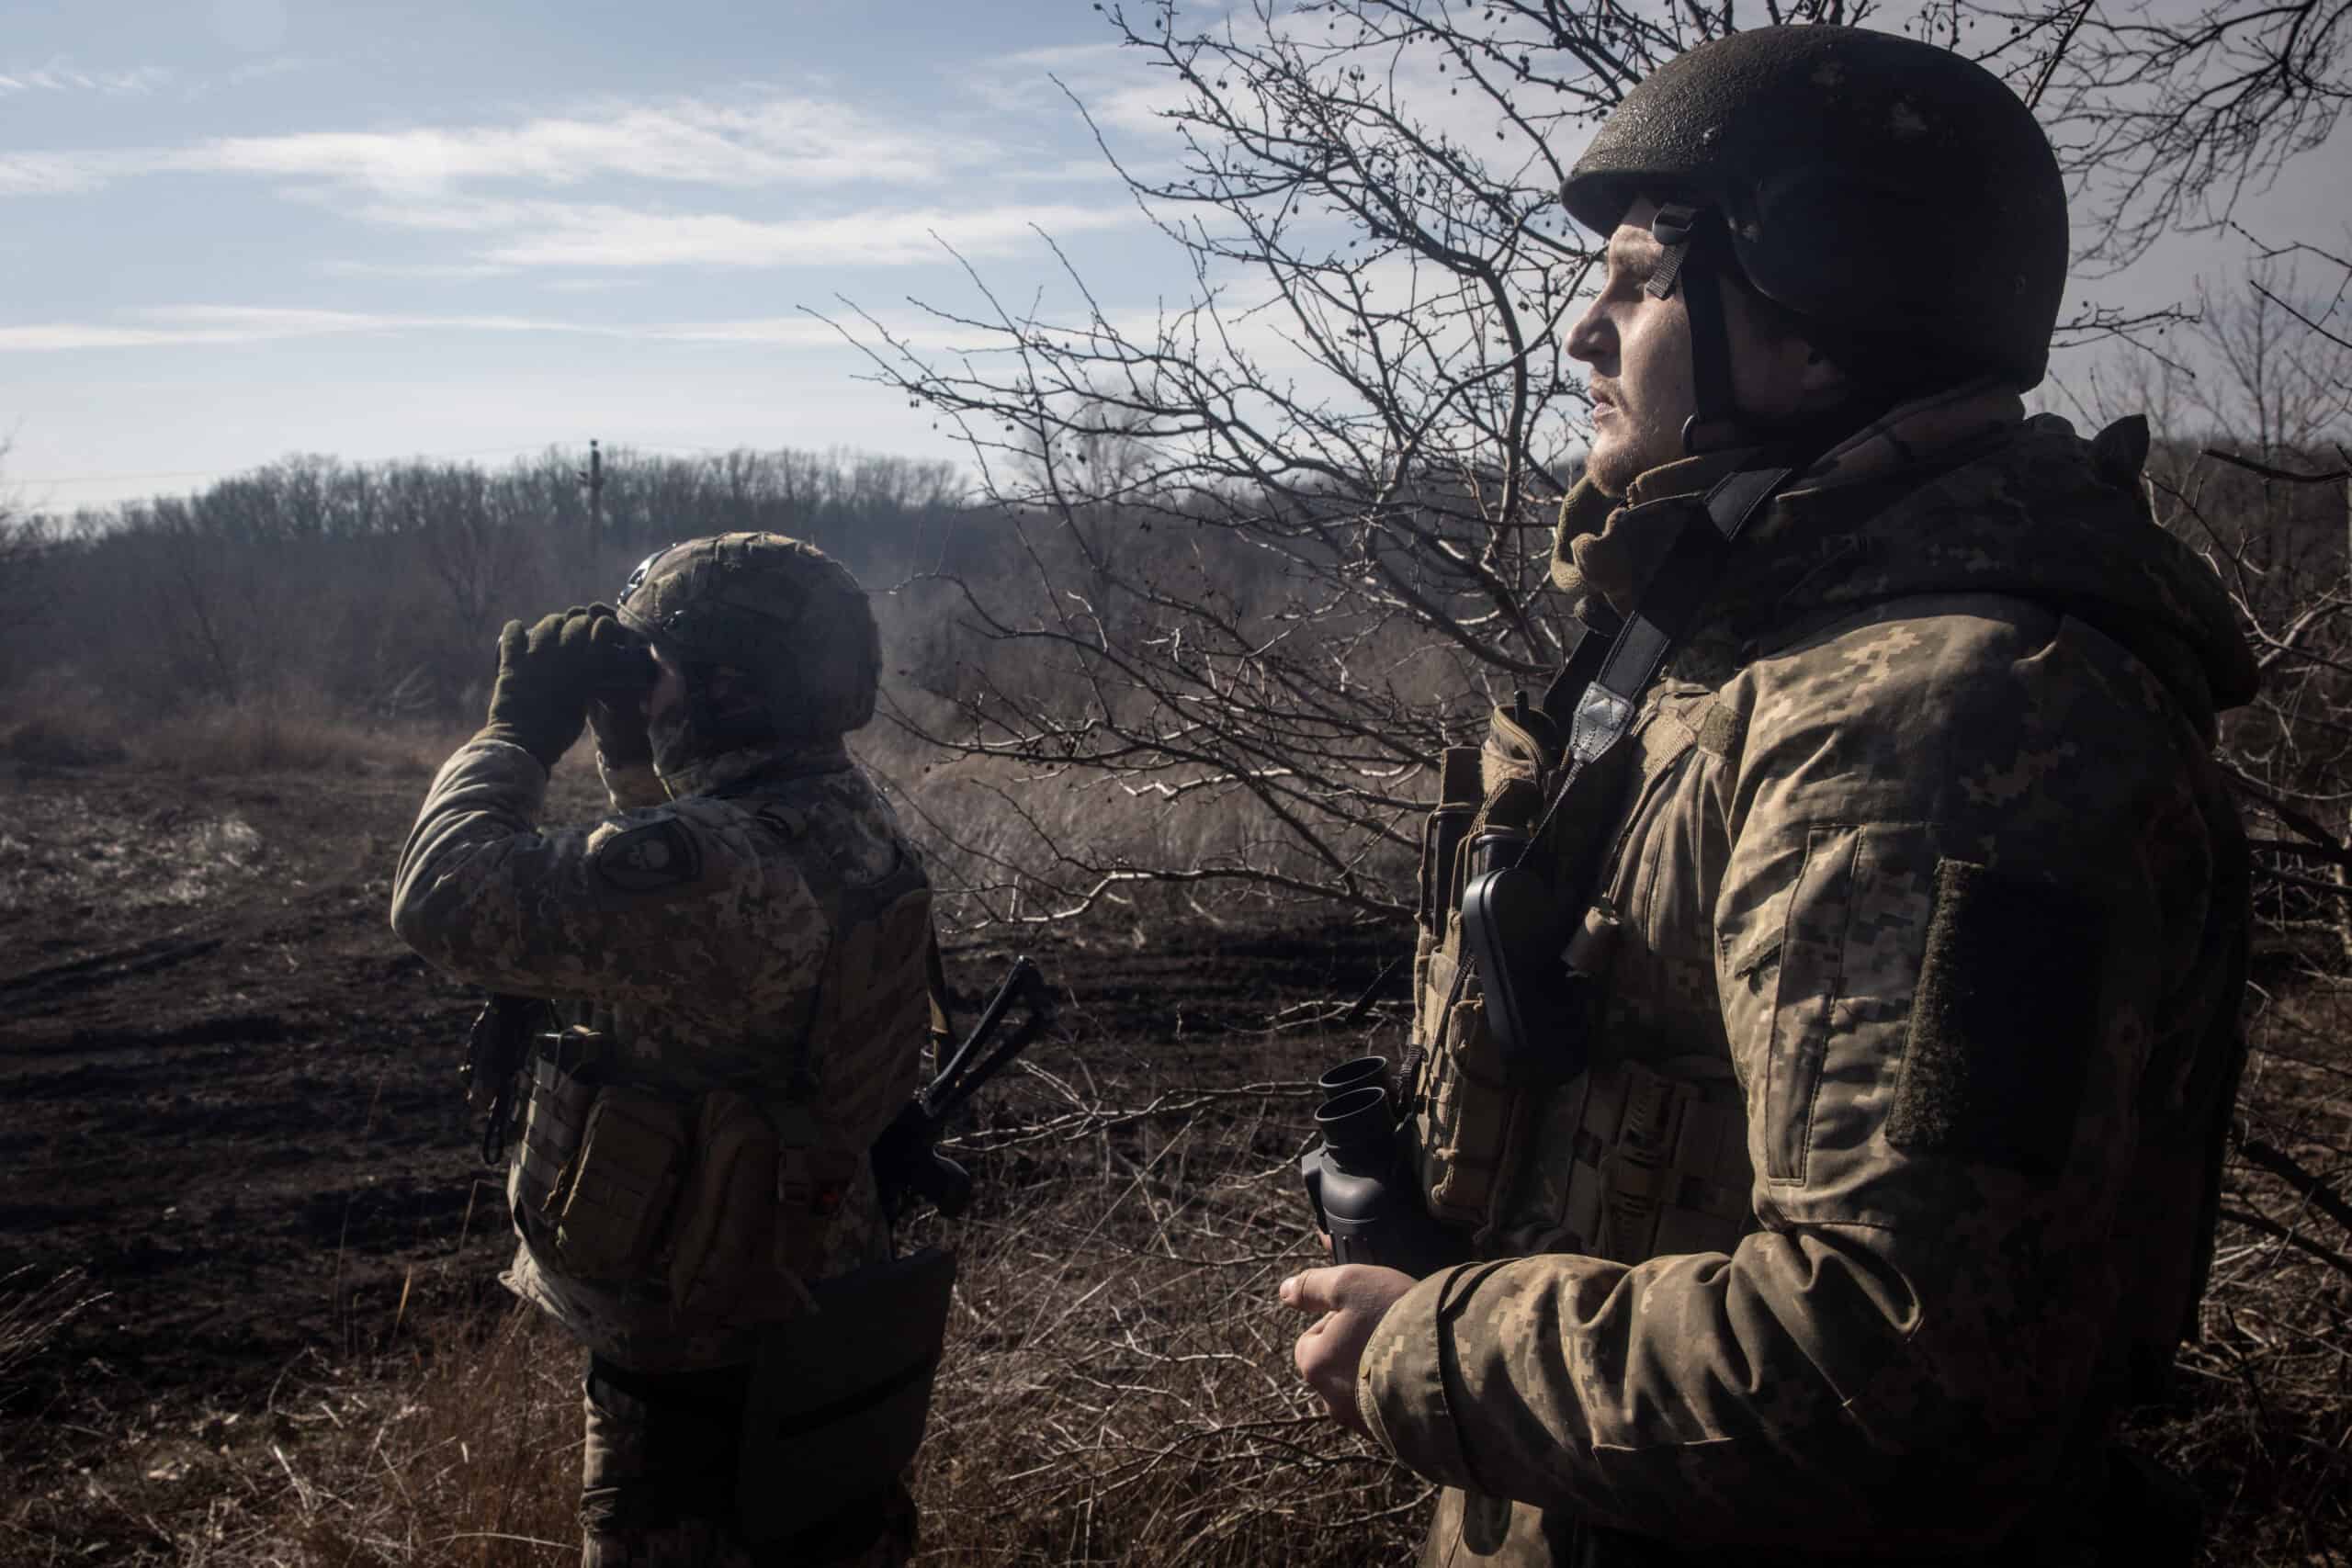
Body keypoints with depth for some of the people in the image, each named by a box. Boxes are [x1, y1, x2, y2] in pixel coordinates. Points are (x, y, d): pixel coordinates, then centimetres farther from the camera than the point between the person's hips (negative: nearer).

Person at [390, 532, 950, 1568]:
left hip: (698, 1344, -8)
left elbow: (448, 902, -27)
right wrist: (628, 745, 8)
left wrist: (517, 730, -13)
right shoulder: (855, 823, -1)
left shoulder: (704, 862, -30)